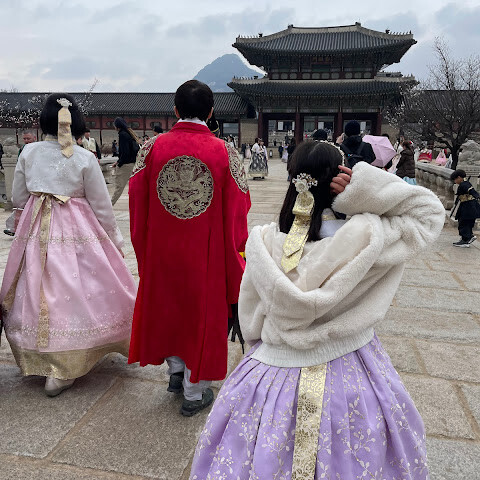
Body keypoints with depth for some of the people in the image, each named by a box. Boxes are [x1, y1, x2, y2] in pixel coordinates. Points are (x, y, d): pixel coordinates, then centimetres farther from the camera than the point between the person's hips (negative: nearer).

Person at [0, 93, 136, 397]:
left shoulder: (29, 153, 1)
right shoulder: (85, 159, -8)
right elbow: (102, 207, -5)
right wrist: (116, 240, 6)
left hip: (36, 233, 4)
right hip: (76, 234, -4)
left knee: (41, 291, 15)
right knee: (74, 292, 3)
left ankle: (41, 359, 32)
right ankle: (61, 372, 6)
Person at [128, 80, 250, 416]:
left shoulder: (155, 147, -7)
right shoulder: (224, 151, -11)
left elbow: (138, 199, 0)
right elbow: (237, 209, -8)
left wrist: (144, 247, 14)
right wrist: (233, 254, 6)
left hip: (162, 249, 2)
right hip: (206, 253, -2)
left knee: (166, 305, 25)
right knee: (202, 312, 13)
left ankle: (176, 370, 39)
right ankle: (194, 393, 27)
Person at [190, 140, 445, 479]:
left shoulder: (263, 243, -15)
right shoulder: (362, 237, -23)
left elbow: (250, 321, -3)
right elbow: (430, 212, -6)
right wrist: (364, 188, -19)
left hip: (271, 371, 2)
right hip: (349, 378, -1)